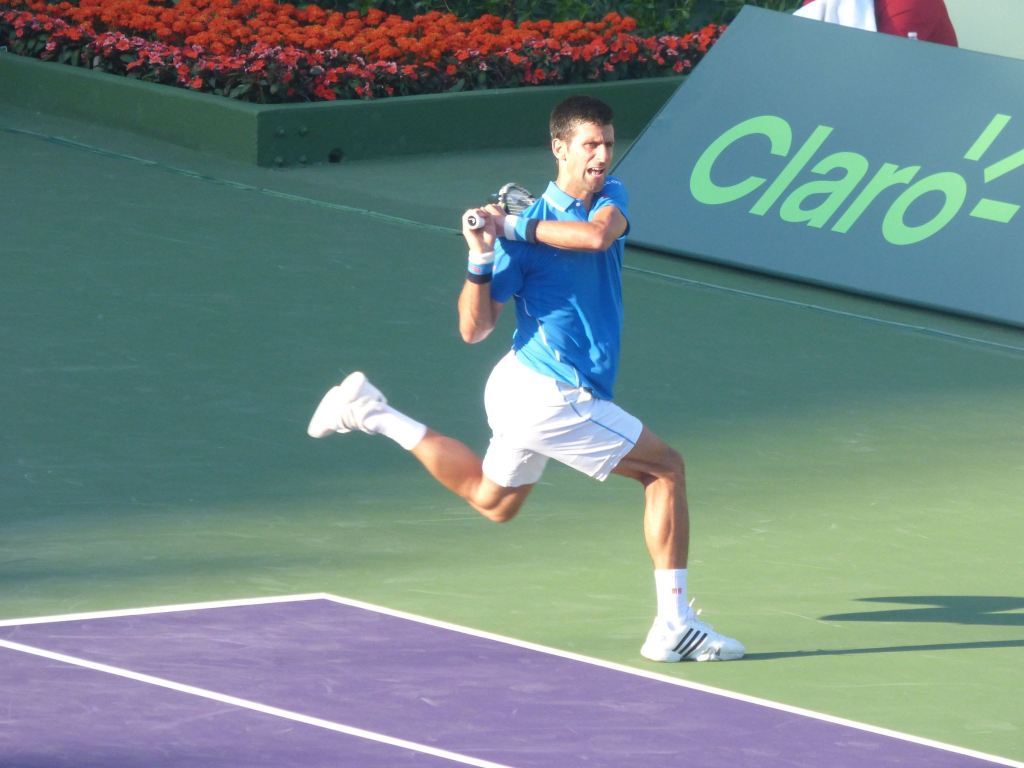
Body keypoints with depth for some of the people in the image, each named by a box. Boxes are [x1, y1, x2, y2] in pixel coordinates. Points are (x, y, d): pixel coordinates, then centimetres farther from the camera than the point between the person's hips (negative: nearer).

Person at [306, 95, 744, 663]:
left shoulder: (611, 197, 2)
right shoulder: (528, 231, -17)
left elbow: (598, 235, -24)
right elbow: (474, 329, -15)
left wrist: (517, 227, -22)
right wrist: (482, 257, -29)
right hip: (550, 400, -8)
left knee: (491, 501, 29)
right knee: (666, 470, -7)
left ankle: (372, 414, 32)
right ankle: (673, 626, -6)